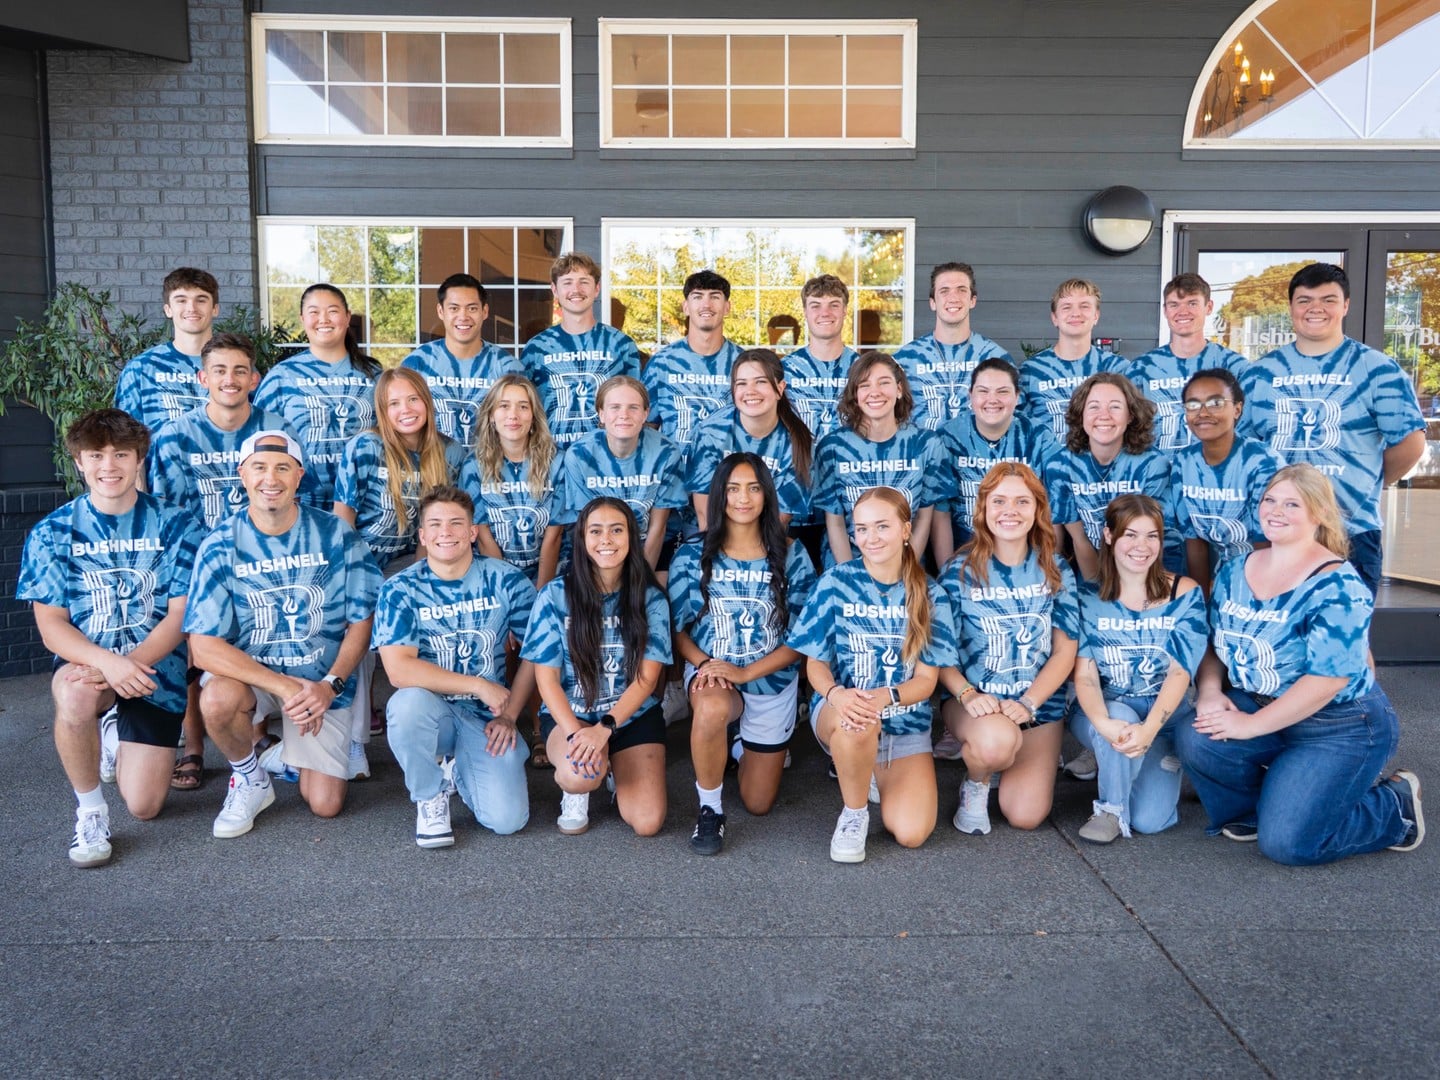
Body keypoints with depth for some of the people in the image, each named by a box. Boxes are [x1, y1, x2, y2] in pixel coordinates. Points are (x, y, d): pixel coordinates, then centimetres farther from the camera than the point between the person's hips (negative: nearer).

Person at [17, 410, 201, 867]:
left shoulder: (173, 525, -2)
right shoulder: (52, 533, -1)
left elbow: (181, 614, -7)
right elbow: (51, 627, -7)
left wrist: (133, 662, -25)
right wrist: (109, 662, -27)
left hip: (155, 669, 0)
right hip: (85, 661, 0)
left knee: (143, 806, -2)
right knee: (75, 692, -39)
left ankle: (115, 734, 33)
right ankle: (89, 811, -13)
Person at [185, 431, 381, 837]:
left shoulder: (335, 534, -9)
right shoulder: (221, 546, -12)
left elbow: (362, 620, -4)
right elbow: (204, 648, -18)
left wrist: (329, 686, -18)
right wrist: (285, 687, -28)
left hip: (323, 681, 1)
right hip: (249, 671, -1)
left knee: (325, 805, -3)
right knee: (217, 700, -36)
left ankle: (289, 743, 31)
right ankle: (250, 780, -3)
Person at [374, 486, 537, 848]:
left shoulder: (507, 581, -4)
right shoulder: (399, 590, -9)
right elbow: (399, 670, -21)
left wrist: (509, 715, -6)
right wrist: (480, 686, -20)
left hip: (487, 718, 1)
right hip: (432, 710, -1)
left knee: (507, 820, -16)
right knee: (408, 702, -37)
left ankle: (457, 766, 20)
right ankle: (429, 797, -6)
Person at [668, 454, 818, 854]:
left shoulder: (791, 556, -7)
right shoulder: (692, 555, -6)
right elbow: (678, 629, -1)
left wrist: (745, 672, -20)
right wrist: (704, 663, -22)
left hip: (772, 682, 1)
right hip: (712, 673, -1)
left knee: (758, 804, 11)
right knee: (712, 708, -41)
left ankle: (751, 747, 47)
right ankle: (710, 808, -15)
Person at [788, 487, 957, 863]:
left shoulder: (929, 596, -2)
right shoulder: (836, 582, -6)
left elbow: (926, 680, -4)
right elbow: (815, 662, -4)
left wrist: (886, 697, -26)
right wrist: (836, 694, -27)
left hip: (905, 722, 2)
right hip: (839, 708, -2)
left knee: (911, 833, -14)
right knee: (859, 723, -41)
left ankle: (872, 773, 20)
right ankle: (853, 814, -11)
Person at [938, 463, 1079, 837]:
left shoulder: (1055, 571, 1)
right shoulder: (960, 571, -6)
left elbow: (1065, 651, -1)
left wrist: (1027, 704, -14)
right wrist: (967, 695, -25)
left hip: (1039, 704, 3)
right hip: (975, 701, -2)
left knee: (1026, 815, -11)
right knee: (997, 739, -37)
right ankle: (975, 784, 0)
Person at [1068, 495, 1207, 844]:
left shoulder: (1184, 594, -4)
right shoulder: (1088, 597, -4)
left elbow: (1179, 672, -12)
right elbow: (1084, 675, -11)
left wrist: (1149, 729, -29)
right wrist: (1104, 724, -32)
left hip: (1165, 715, 1)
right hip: (1103, 713, 0)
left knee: (1150, 820, -16)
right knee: (1121, 717, -37)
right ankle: (1110, 808, -12)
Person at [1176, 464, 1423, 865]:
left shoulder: (1338, 586, -19)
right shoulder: (1234, 572, 2)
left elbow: (1328, 678, -25)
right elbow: (1212, 644, 7)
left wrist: (1252, 725, -23)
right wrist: (1209, 692, -14)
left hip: (1341, 727, -5)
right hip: (1260, 708, 6)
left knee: (1286, 843, -15)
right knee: (1195, 739, -24)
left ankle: (1395, 806, 13)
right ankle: (1254, 810, 7)